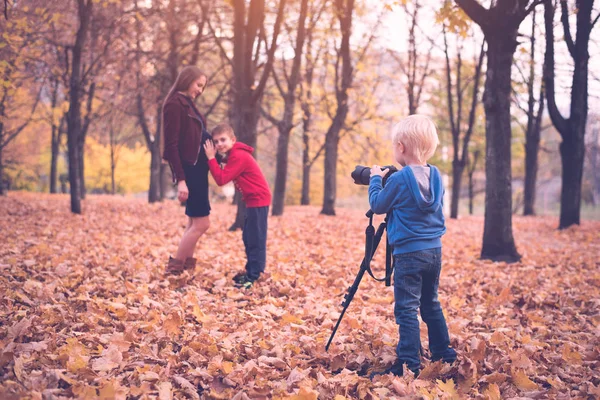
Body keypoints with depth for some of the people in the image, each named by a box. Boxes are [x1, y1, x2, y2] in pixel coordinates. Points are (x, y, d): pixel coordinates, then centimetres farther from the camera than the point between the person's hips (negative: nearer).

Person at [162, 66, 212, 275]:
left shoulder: (188, 104, 17)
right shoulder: (174, 104, -12)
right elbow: (171, 145, -18)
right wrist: (180, 180, -23)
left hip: (197, 167, 10)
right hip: (188, 168, -10)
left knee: (194, 222, 10)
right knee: (201, 223, -9)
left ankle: (186, 266, 14)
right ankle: (174, 268, -3)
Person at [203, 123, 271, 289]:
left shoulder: (238, 156, -19)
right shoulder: (235, 155, 14)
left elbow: (221, 179, -22)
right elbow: (225, 176, 11)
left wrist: (211, 157, -17)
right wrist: (214, 158, 1)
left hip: (258, 200, -11)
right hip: (254, 200, 11)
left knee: (255, 238, -9)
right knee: (248, 237, 17)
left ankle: (253, 276, -7)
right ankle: (251, 271, 25)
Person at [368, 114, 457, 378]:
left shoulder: (399, 179, -15)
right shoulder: (435, 176, 6)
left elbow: (377, 205, -3)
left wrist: (376, 179, 12)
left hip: (409, 252, -7)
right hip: (434, 249, 7)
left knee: (406, 309, -4)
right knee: (431, 304, 19)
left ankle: (409, 364, -5)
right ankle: (443, 354, 25)